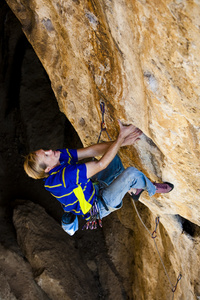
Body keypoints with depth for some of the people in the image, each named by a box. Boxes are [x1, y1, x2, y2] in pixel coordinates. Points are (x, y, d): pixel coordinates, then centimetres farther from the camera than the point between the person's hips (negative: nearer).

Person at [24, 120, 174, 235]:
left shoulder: (59, 156, -14)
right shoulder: (64, 176, -38)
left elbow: (91, 151, -16)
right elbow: (100, 165, -37)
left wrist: (120, 142, -26)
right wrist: (121, 137, -35)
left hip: (93, 188, 8)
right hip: (98, 206, -8)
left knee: (113, 156, 10)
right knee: (131, 172, -24)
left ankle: (132, 189, 23)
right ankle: (152, 189, 10)